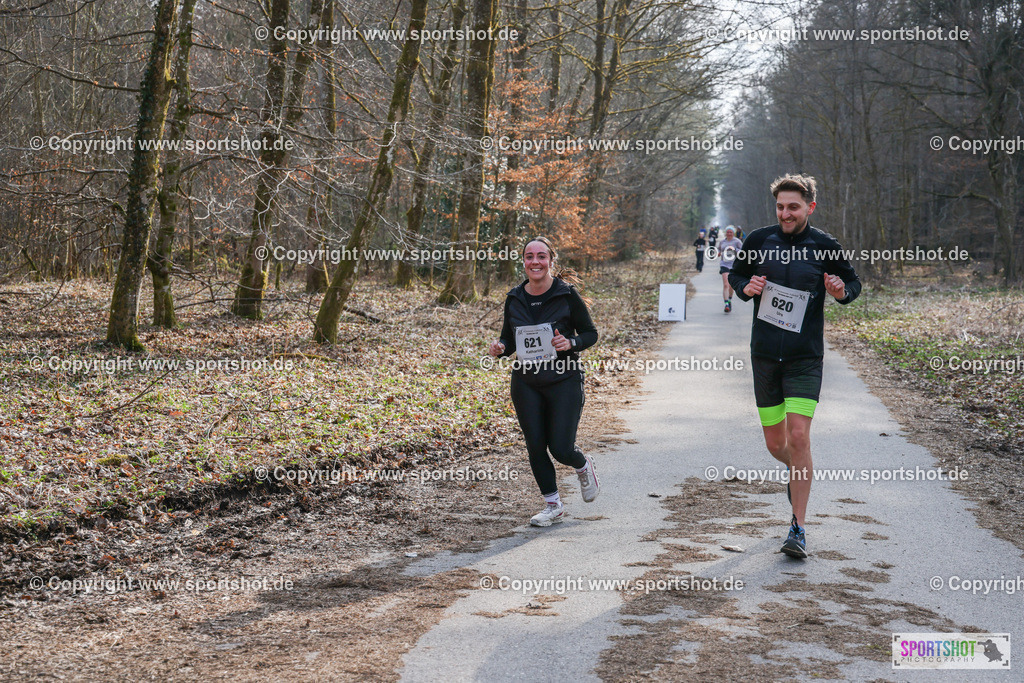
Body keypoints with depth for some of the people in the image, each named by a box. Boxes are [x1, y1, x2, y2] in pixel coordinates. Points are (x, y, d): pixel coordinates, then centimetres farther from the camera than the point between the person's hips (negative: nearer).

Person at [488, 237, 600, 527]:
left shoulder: (567, 295, -8)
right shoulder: (514, 298, 3)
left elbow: (591, 334, -1)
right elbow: (508, 339, 13)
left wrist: (570, 343, -21)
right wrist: (500, 348, -10)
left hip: (564, 381, -4)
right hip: (526, 383, 4)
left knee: (561, 449, -7)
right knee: (535, 447, 3)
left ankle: (583, 466, 30)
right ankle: (553, 506, 22)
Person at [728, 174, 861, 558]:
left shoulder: (825, 247, -3)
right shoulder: (758, 241, 0)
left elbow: (853, 283, 11)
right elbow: (736, 274, 16)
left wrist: (842, 292, -12)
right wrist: (746, 287, -7)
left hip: (806, 358, -2)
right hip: (764, 355, 3)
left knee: (799, 438, -14)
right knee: (775, 444, 9)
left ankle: (798, 529, -5)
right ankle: (797, 470, 46)